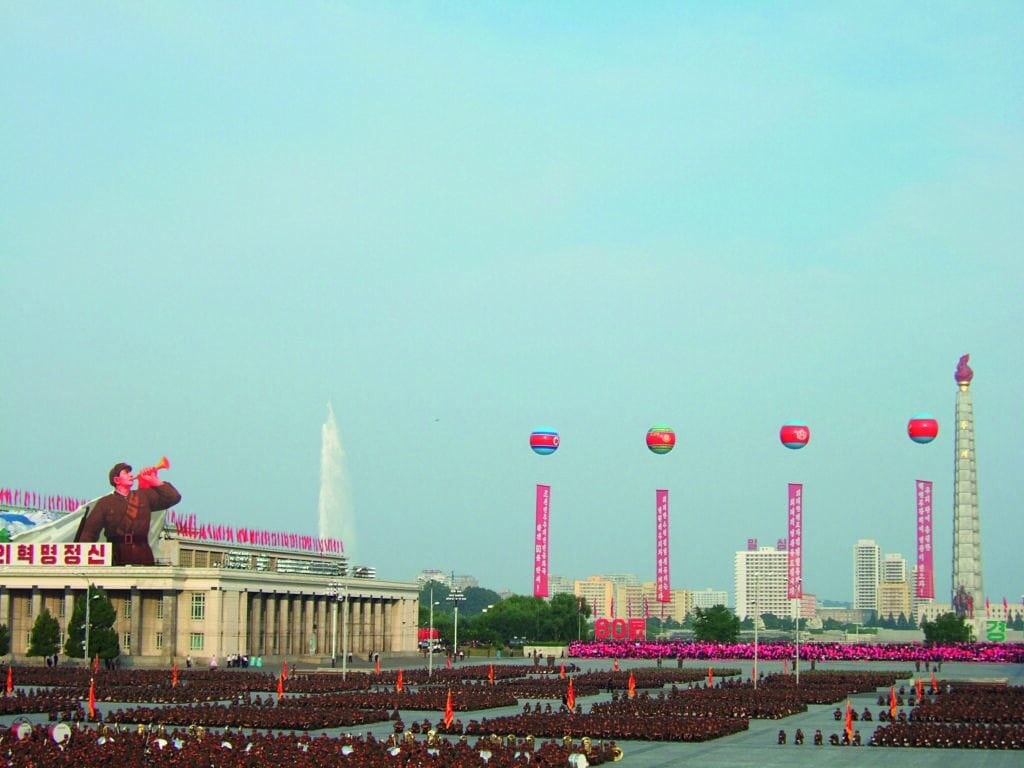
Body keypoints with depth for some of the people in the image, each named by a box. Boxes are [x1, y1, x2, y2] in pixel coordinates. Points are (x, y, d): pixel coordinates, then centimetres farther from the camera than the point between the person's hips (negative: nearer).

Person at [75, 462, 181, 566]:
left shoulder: (144, 496, 16)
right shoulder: (105, 503, 10)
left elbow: (173, 498, 11)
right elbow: (90, 532, 7)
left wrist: (155, 481, 7)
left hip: (142, 556, 2)